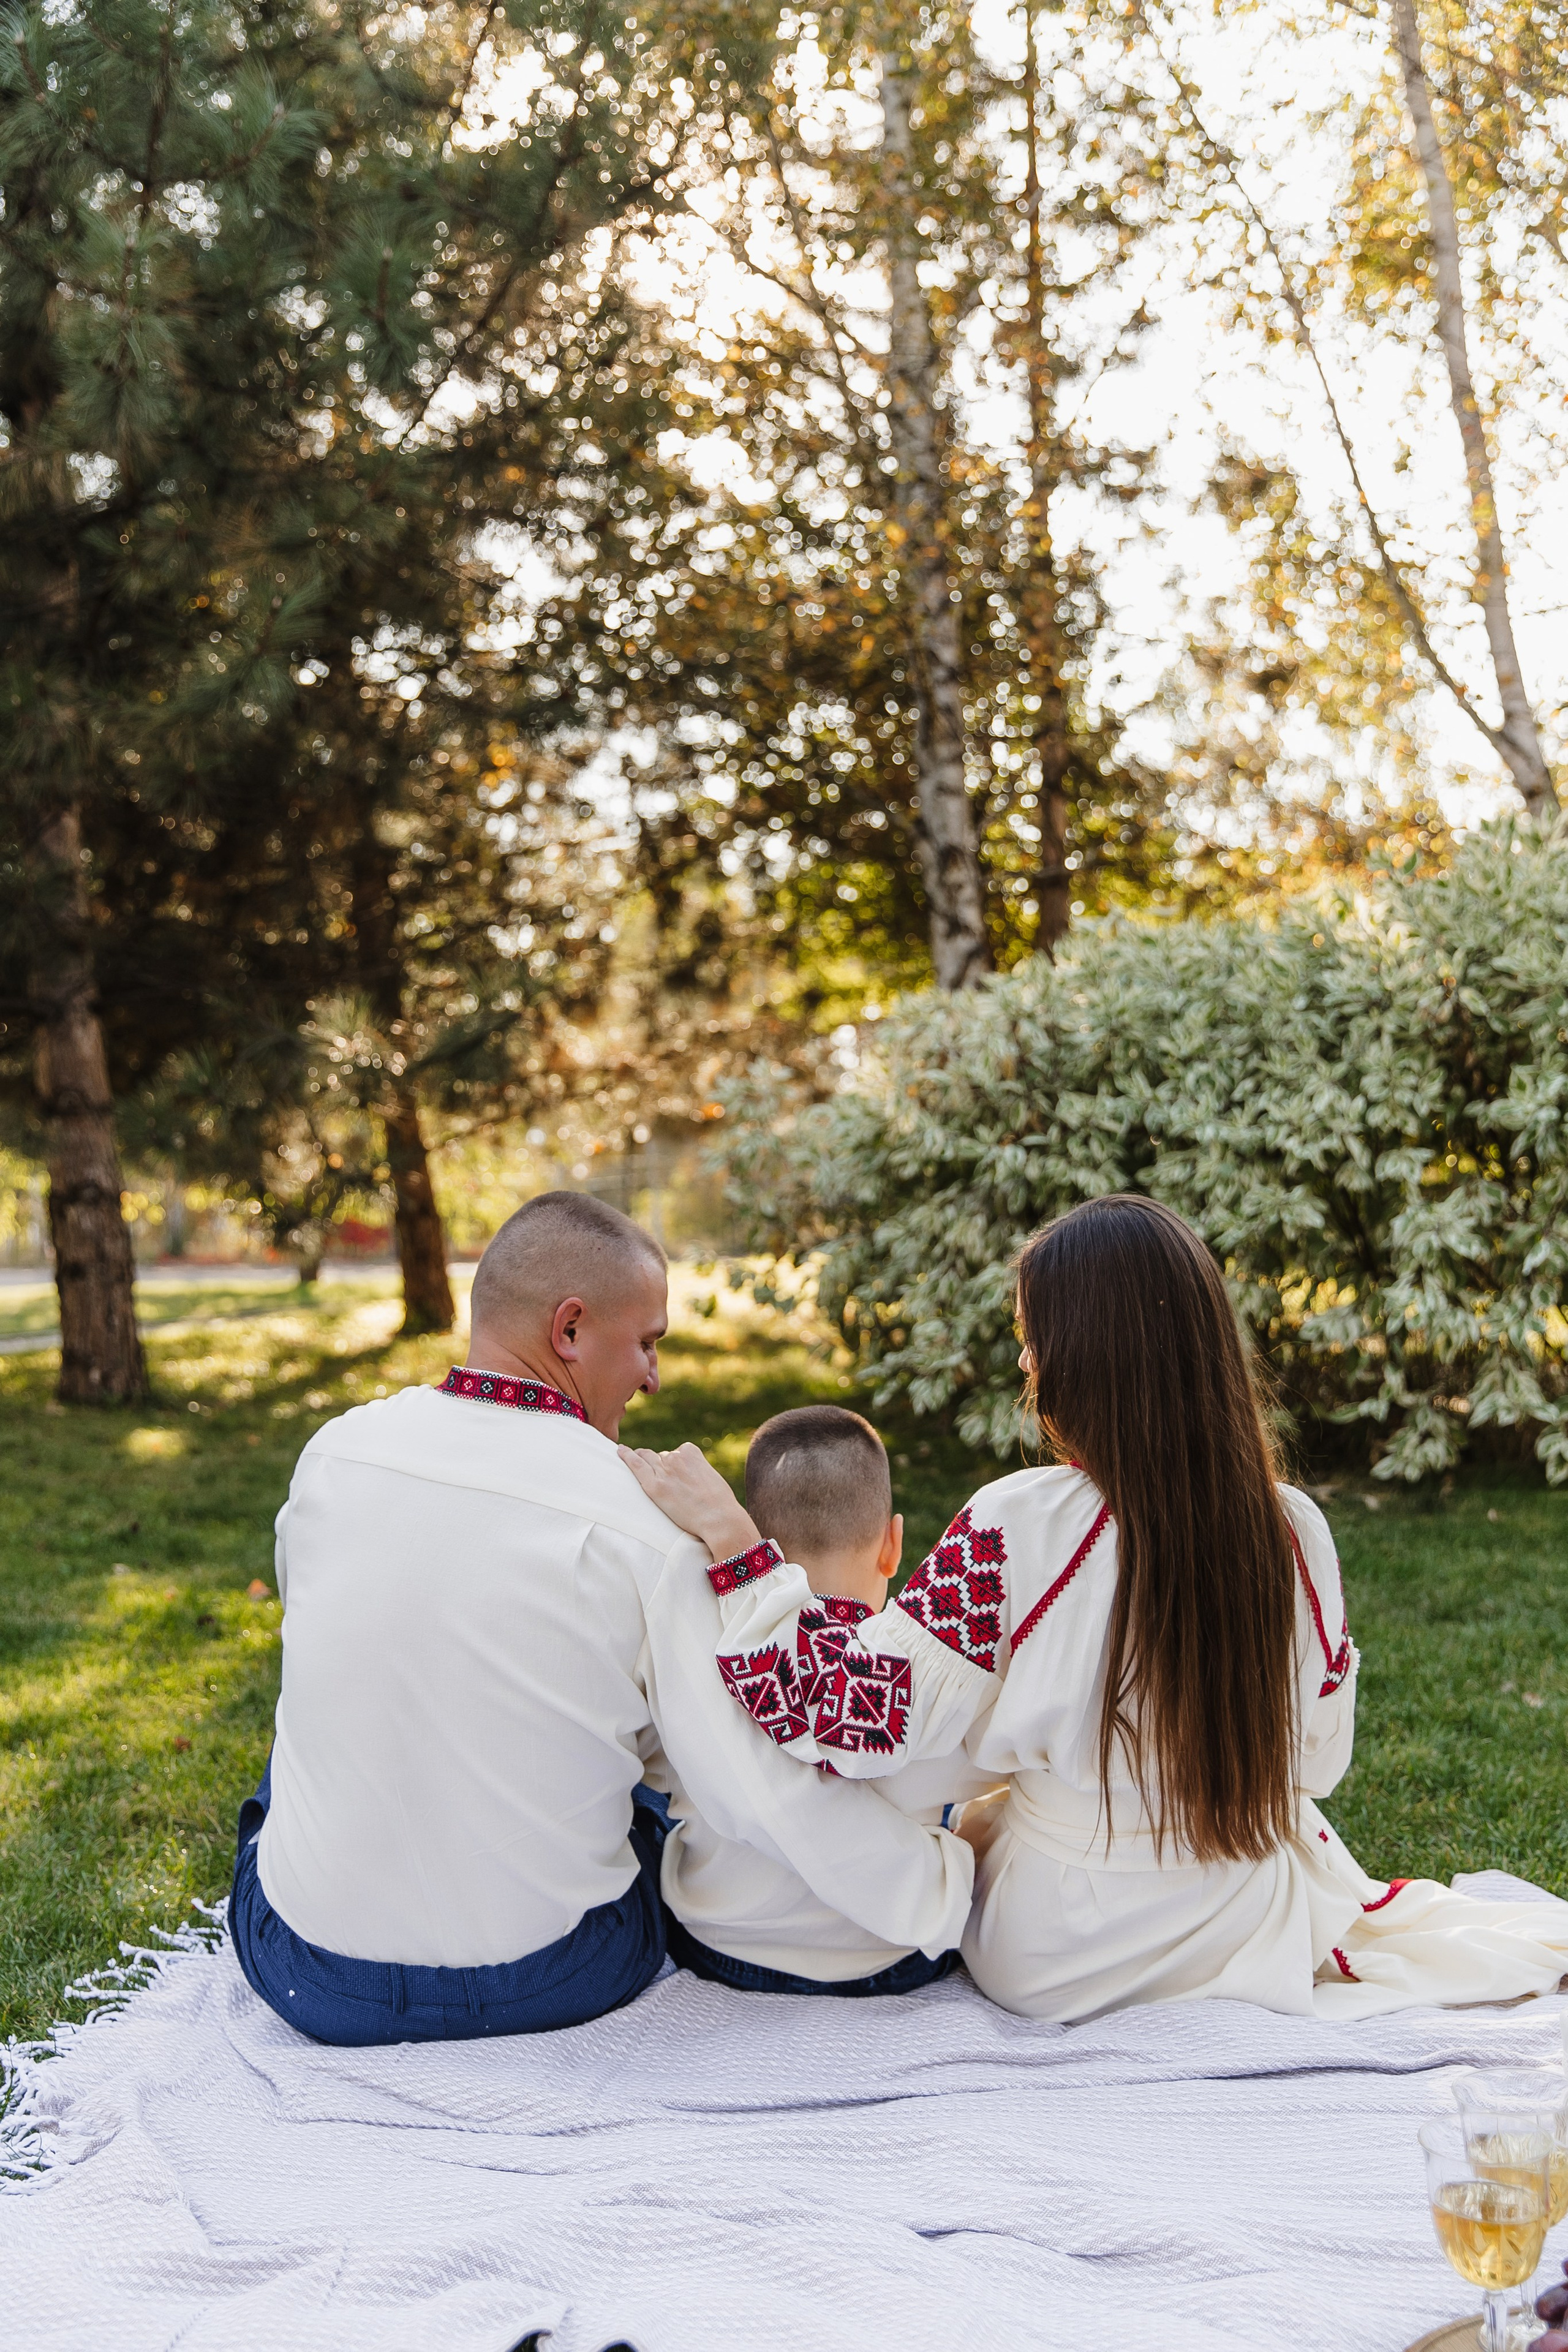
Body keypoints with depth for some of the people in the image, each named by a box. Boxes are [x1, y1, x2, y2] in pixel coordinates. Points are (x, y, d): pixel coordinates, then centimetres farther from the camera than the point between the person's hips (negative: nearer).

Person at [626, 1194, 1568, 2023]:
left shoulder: (1013, 1530, -26)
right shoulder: (1295, 1530, -14)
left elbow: (858, 1718, -24)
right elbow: (1318, 1757, -1)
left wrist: (733, 1543, -18)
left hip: (1057, 1962, -3)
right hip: (1250, 1932, 3)